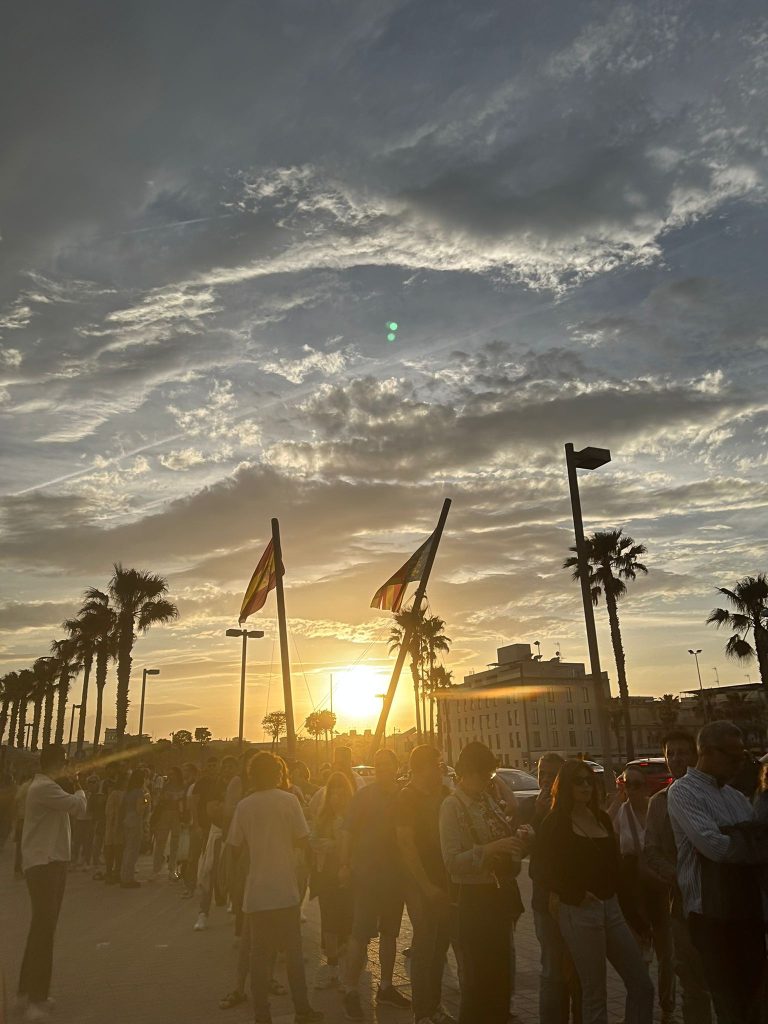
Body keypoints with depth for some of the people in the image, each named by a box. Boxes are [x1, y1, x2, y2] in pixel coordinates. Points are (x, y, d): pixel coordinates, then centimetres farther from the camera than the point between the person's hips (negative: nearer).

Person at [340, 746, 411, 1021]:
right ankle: (351, 992, 8)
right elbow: (348, 831, -9)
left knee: (390, 932, 15)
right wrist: (344, 865, -17)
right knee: (361, 934, -4)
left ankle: (386, 987, 29)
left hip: (395, 875, 5)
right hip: (367, 875, -5)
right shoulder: (363, 796, -8)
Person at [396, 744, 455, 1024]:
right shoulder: (408, 797, -13)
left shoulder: (442, 794, 7)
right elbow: (406, 844, -16)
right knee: (424, 944, 0)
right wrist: (426, 885, -18)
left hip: (443, 881, 7)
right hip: (421, 883, -7)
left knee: (440, 942, 15)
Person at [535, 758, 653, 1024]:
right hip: (578, 911, -6)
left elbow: (612, 862, 17)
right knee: (594, 994, 3)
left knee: (642, 986, 6)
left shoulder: (603, 818, 10)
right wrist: (575, 895, -10)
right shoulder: (555, 823, -8)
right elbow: (545, 871, -7)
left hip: (611, 906, 6)